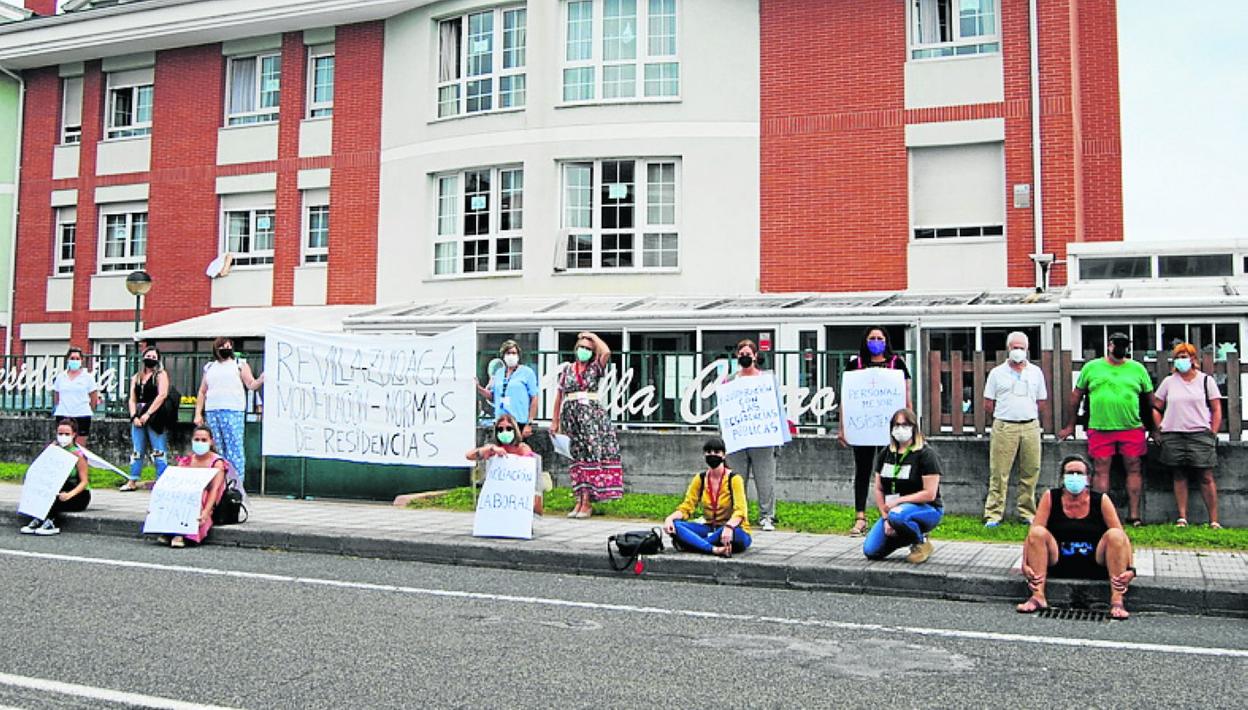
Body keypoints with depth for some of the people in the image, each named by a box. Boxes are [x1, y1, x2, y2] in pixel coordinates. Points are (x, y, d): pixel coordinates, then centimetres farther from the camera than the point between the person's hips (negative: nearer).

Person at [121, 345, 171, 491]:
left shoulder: (161, 374, 3)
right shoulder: (136, 377, 18)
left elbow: (162, 395, -9)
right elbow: (132, 399, 12)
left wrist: (148, 414, -14)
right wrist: (134, 416, -3)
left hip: (155, 417, -5)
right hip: (138, 418, 5)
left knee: (158, 452, -6)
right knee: (137, 451, 7)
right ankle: (132, 482, 10)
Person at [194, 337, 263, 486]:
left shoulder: (240, 365, 11)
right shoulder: (209, 367, 21)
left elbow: (251, 385, 1)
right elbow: (202, 392, 20)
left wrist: (261, 379, -20)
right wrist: (198, 413, 12)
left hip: (232, 412, -4)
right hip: (211, 412, 4)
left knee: (234, 449, -10)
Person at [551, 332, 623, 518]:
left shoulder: (595, 368, 7)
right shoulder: (567, 369, 13)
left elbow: (606, 352, -14)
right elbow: (559, 395, 14)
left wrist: (593, 336, 1)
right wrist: (555, 420, 11)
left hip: (592, 414, -2)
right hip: (570, 414, 3)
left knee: (590, 455, -9)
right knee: (577, 456, 4)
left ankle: (587, 502, -9)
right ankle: (579, 500, 7)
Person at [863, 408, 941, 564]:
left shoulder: (926, 454, -11)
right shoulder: (885, 454, 7)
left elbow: (929, 494, -17)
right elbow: (879, 489, 7)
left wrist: (898, 501, -17)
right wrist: (885, 518, -5)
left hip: (927, 510, -6)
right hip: (892, 510, 6)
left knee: (897, 515, -39)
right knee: (871, 551, -10)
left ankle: (921, 542, -9)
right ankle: (907, 535, 15)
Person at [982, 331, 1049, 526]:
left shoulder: (1036, 372, 13)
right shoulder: (997, 373, 6)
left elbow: (1042, 403, 16)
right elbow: (988, 404, 7)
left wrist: (1028, 416, 11)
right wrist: (1002, 418, 7)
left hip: (1031, 427, 3)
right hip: (1004, 428, -2)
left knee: (1030, 472, 4)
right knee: (999, 472, -5)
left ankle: (1027, 512, 14)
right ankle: (993, 514, -2)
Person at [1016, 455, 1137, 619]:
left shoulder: (1101, 500, -1)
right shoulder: (1050, 498, -1)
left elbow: (1122, 539, -6)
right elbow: (1032, 535, -9)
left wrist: (1130, 569, -22)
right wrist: (1025, 565, -23)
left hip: (1095, 566, 0)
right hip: (1058, 565, 0)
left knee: (1115, 535, -23)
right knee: (1038, 532, -24)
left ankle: (1117, 601, -27)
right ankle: (1038, 597, -29)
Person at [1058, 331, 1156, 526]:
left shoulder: (1137, 369, 10)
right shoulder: (1091, 368, 7)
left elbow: (1149, 399, 14)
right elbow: (1076, 396, 11)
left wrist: (1154, 427, 12)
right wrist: (1070, 426, 10)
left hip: (1132, 429, 1)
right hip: (1099, 428, -1)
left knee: (1134, 469, 2)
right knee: (1101, 470, -1)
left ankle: (1134, 515, 8)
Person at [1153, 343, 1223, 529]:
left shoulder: (1206, 380, 6)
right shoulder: (1168, 381, 10)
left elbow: (1217, 410, 5)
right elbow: (1156, 408, 14)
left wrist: (1212, 434, -3)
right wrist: (1161, 429, 4)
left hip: (1200, 434, -2)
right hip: (1173, 436, 2)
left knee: (1206, 477, -5)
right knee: (1179, 476, 3)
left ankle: (1214, 520, -2)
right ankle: (1182, 518, 5)